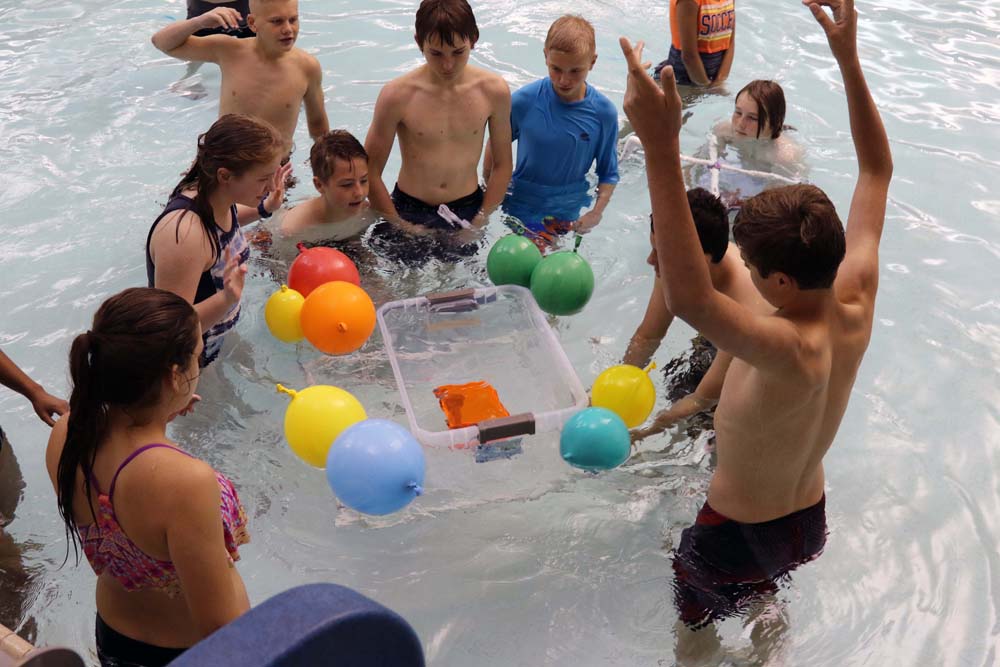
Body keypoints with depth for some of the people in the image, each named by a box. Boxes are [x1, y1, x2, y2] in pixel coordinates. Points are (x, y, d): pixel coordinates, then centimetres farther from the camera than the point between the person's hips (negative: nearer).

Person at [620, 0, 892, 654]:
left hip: (736, 535, -7)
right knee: (769, 599, 39)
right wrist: (848, 59, -11)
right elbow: (878, 172, -9)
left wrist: (661, 146, -69)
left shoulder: (792, 353, -42)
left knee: (697, 629, 25)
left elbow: (691, 301, -63)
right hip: (811, 520, 7)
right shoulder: (857, 305, -20)